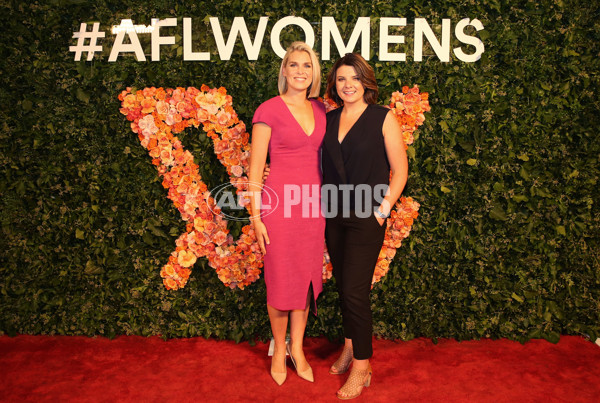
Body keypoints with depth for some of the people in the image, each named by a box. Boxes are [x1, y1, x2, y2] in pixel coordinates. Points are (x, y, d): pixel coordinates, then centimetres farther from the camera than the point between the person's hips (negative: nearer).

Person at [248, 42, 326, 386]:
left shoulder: (320, 110, 9)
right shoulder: (269, 110, -6)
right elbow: (255, 166, -7)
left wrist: (325, 202, 9)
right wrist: (256, 216, -9)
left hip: (313, 202, 5)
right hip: (280, 202, -4)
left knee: (307, 277, 12)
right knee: (281, 279, 6)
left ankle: (297, 348, 31)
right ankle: (279, 350, 28)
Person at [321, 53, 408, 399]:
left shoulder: (383, 118, -4)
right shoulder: (329, 120, 9)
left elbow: (400, 170, -4)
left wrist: (383, 209, -11)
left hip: (366, 218, -5)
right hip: (334, 215, 5)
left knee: (355, 292, -5)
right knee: (343, 287, 14)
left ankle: (362, 367, 12)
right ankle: (350, 347, 33)